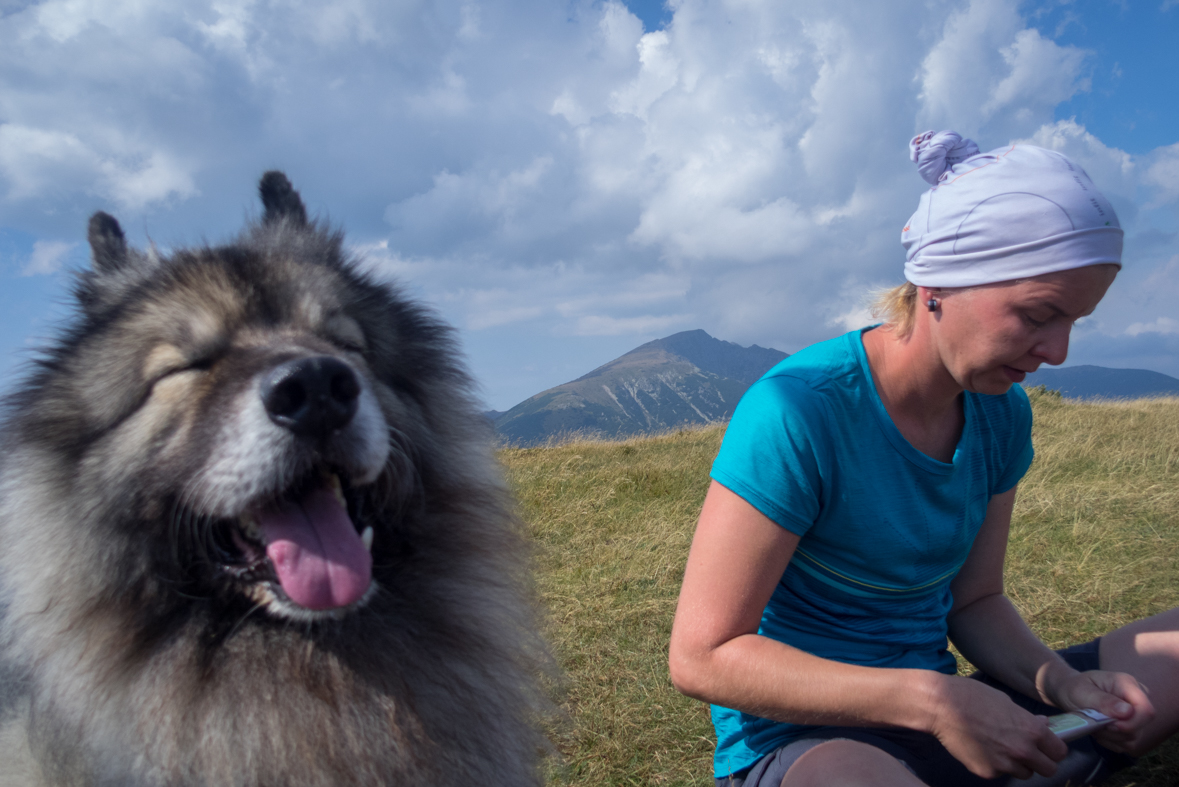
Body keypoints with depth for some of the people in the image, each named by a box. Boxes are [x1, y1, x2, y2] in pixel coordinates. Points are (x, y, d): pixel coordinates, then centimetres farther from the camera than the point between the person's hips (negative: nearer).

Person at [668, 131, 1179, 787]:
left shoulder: (1000, 414, 1)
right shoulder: (796, 413, -23)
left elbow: (975, 602, 10)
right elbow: (701, 656, -23)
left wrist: (1057, 680, -11)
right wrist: (933, 701, -28)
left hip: (938, 720, 6)